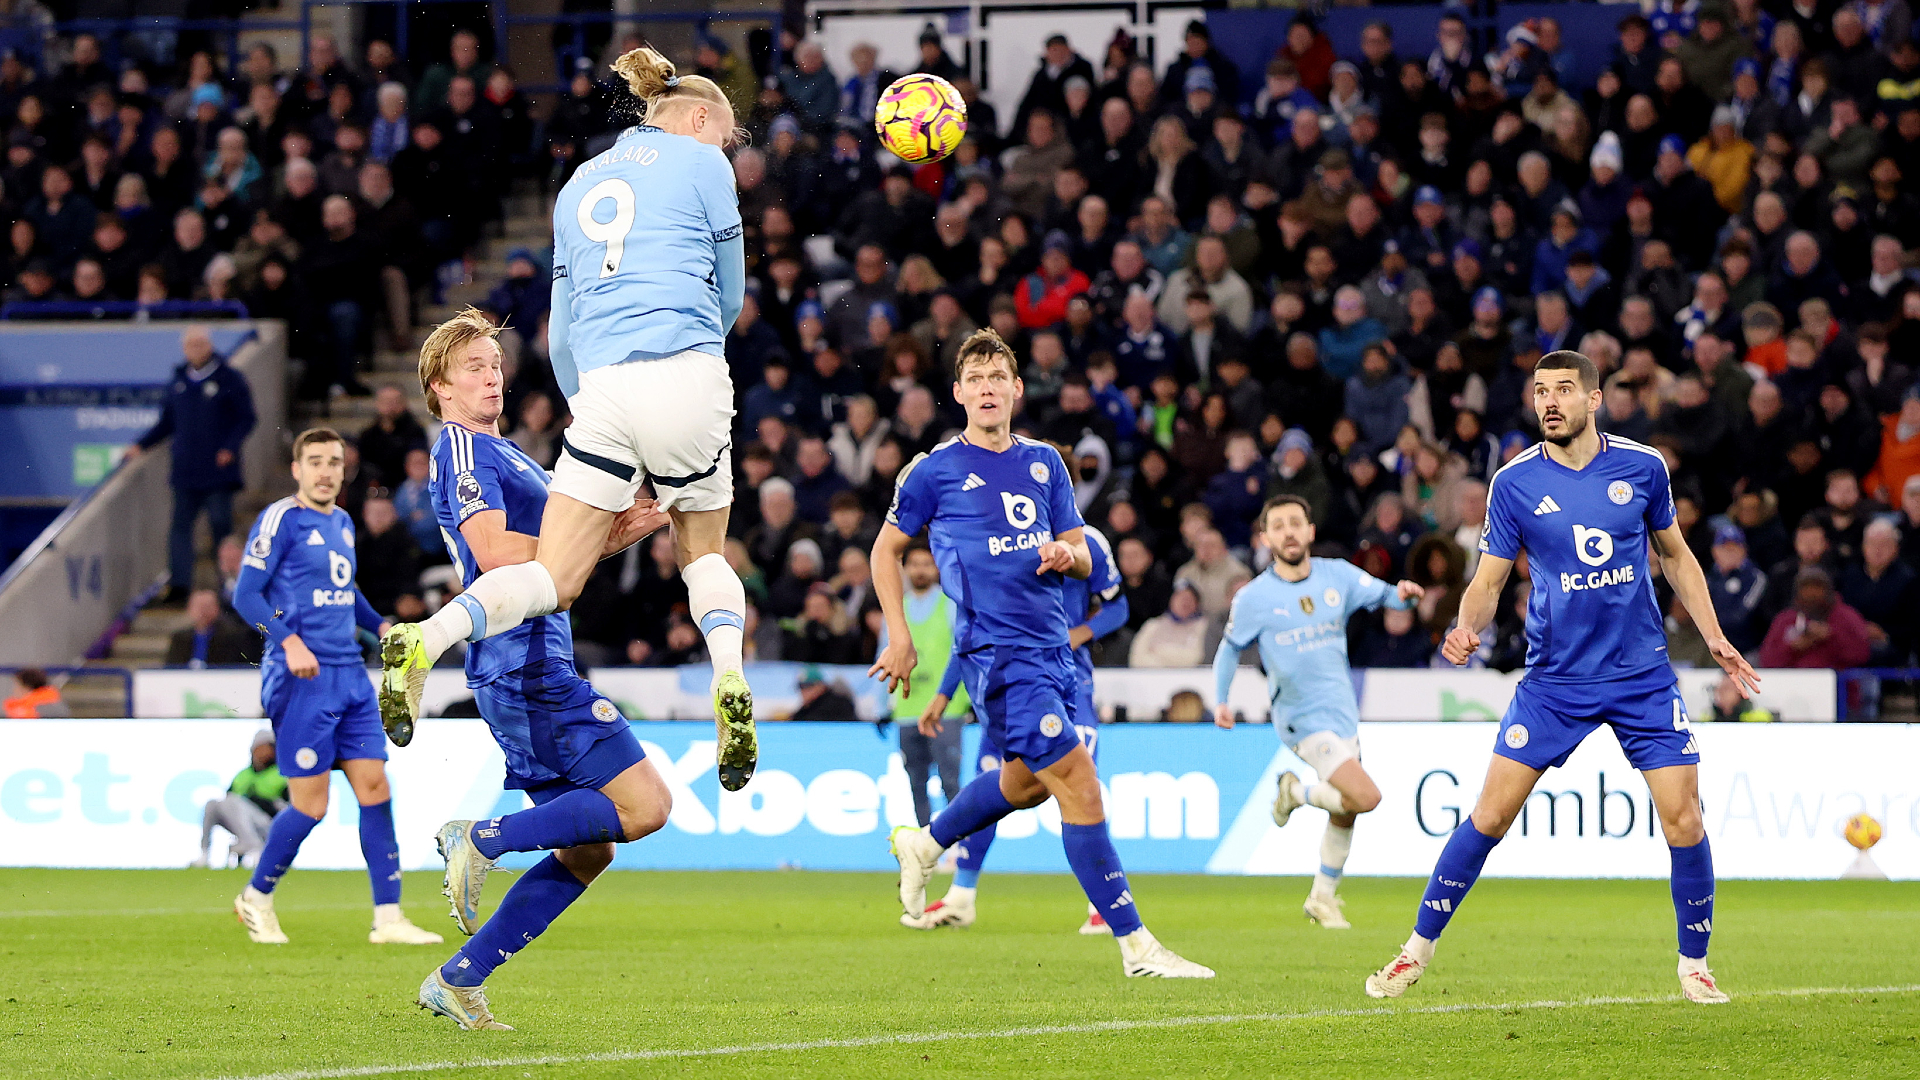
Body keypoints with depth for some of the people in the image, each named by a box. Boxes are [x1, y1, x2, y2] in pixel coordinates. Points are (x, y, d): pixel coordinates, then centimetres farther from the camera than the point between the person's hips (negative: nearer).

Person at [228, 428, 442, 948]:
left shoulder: (341, 523, 16)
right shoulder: (282, 519, -7)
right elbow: (245, 595, -11)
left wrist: (382, 627, 18)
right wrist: (289, 641, -23)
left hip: (349, 676, 7)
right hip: (302, 679, -7)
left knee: (375, 788, 0)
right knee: (310, 804, -6)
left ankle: (388, 918, 2)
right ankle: (256, 898, 15)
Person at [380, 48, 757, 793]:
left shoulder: (579, 187, 25)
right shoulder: (702, 164, 11)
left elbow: (561, 331, 25)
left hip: (602, 393, 3)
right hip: (688, 381, -3)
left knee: (552, 581, 0)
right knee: (702, 552, 17)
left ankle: (427, 640, -26)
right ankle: (728, 677, -11)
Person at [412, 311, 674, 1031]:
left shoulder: (498, 452, 23)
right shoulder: (462, 447, -6)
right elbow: (496, 553, -19)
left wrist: (631, 527, 11)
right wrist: (604, 535, -14)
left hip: (538, 669, 10)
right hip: (523, 666, -10)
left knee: (589, 849, 9)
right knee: (644, 805, -16)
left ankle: (459, 980, 9)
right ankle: (482, 839, -9)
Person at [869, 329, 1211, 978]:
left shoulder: (1044, 463, 12)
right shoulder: (936, 471, -2)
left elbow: (1083, 558, 15)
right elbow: (886, 549, 8)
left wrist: (1066, 555, -9)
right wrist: (899, 637, 2)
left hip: (1053, 645, 7)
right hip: (995, 650, -7)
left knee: (1027, 781, 23)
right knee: (1080, 786, -14)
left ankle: (923, 845, 48)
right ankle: (1135, 944, -12)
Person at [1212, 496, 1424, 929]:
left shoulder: (1336, 575, 1)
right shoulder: (1253, 598, -7)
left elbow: (1382, 595, 7)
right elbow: (1230, 648, 6)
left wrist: (1403, 593, -16)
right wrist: (1220, 701, -5)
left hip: (1343, 713, 5)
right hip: (1303, 719, -5)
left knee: (1344, 815, 14)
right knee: (1365, 796, -21)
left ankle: (1323, 897, 32)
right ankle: (1296, 792, 6)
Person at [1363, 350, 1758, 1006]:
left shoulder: (1643, 467, 0)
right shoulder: (1514, 483, -4)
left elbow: (1676, 556, 15)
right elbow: (1489, 582, 0)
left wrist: (1713, 636, 8)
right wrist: (1467, 628, -20)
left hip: (1643, 674, 1)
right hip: (1554, 676, -1)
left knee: (1683, 820, -6)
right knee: (1491, 814, -5)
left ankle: (1694, 967, 12)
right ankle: (1418, 951, 8)